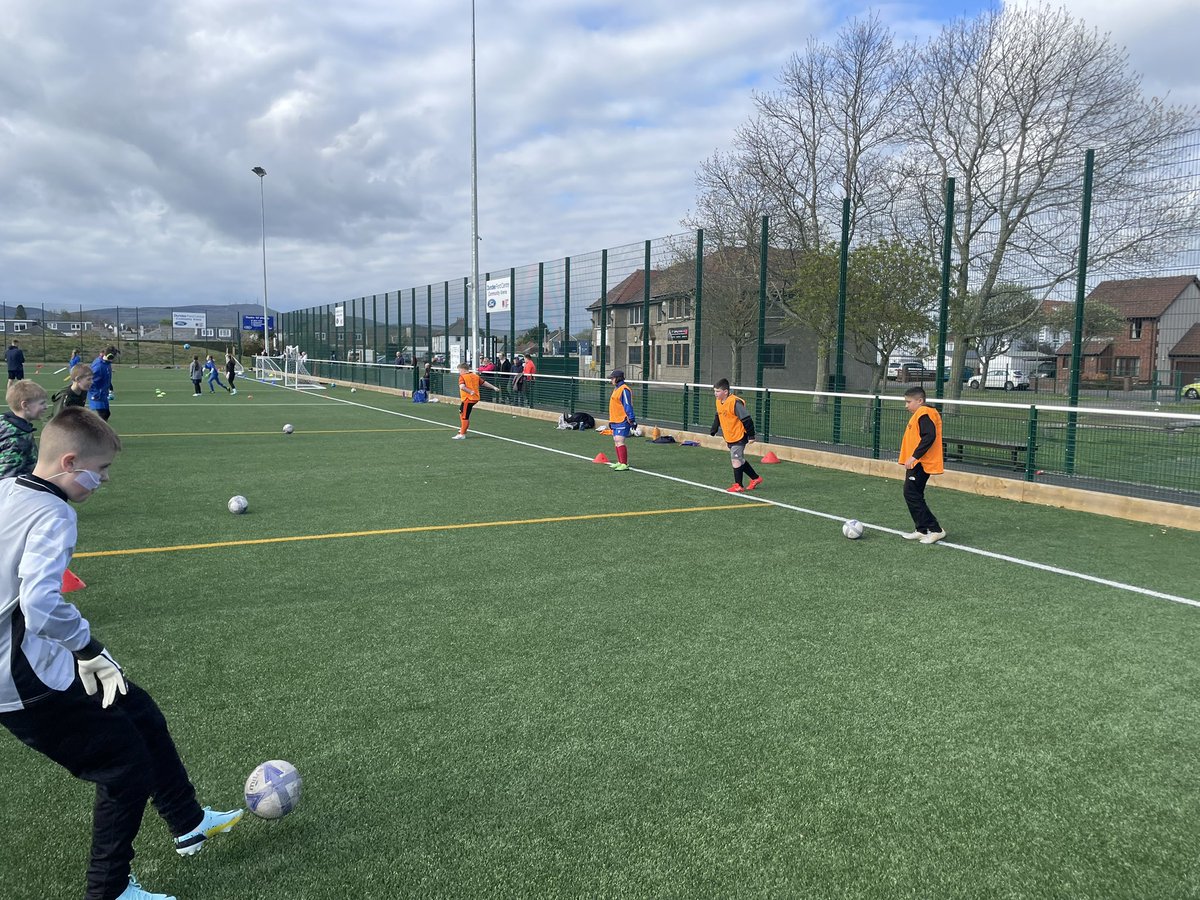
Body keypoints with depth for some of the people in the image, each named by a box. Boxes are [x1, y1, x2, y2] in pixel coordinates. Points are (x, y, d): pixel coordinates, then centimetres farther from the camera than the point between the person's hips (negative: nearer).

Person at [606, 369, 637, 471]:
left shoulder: (624, 389, -14)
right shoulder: (616, 389, 18)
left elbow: (628, 406, -18)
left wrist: (631, 420, -19)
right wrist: (611, 421, 27)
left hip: (622, 421, -11)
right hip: (615, 421, 11)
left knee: (619, 441, -16)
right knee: (616, 441, 14)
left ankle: (624, 464, -16)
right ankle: (620, 462, 25)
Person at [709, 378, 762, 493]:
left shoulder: (735, 402, -23)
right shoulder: (719, 402, 3)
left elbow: (746, 419, -20)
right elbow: (718, 418, 20)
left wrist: (751, 435, -18)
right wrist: (713, 431, 17)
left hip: (739, 437, -9)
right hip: (729, 438, 9)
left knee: (736, 459, -10)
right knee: (740, 459, 16)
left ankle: (738, 485, -1)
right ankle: (756, 478, 30)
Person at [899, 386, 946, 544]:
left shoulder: (924, 414, -15)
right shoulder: (919, 414, 18)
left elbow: (929, 437, -25)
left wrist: (914, 456, -25)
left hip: (920, 464, -11)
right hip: (916, 464, 11)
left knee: (912, 494, -10)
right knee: (914, 496, 13)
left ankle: (935, 530, -7)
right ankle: (922, 530, 18)